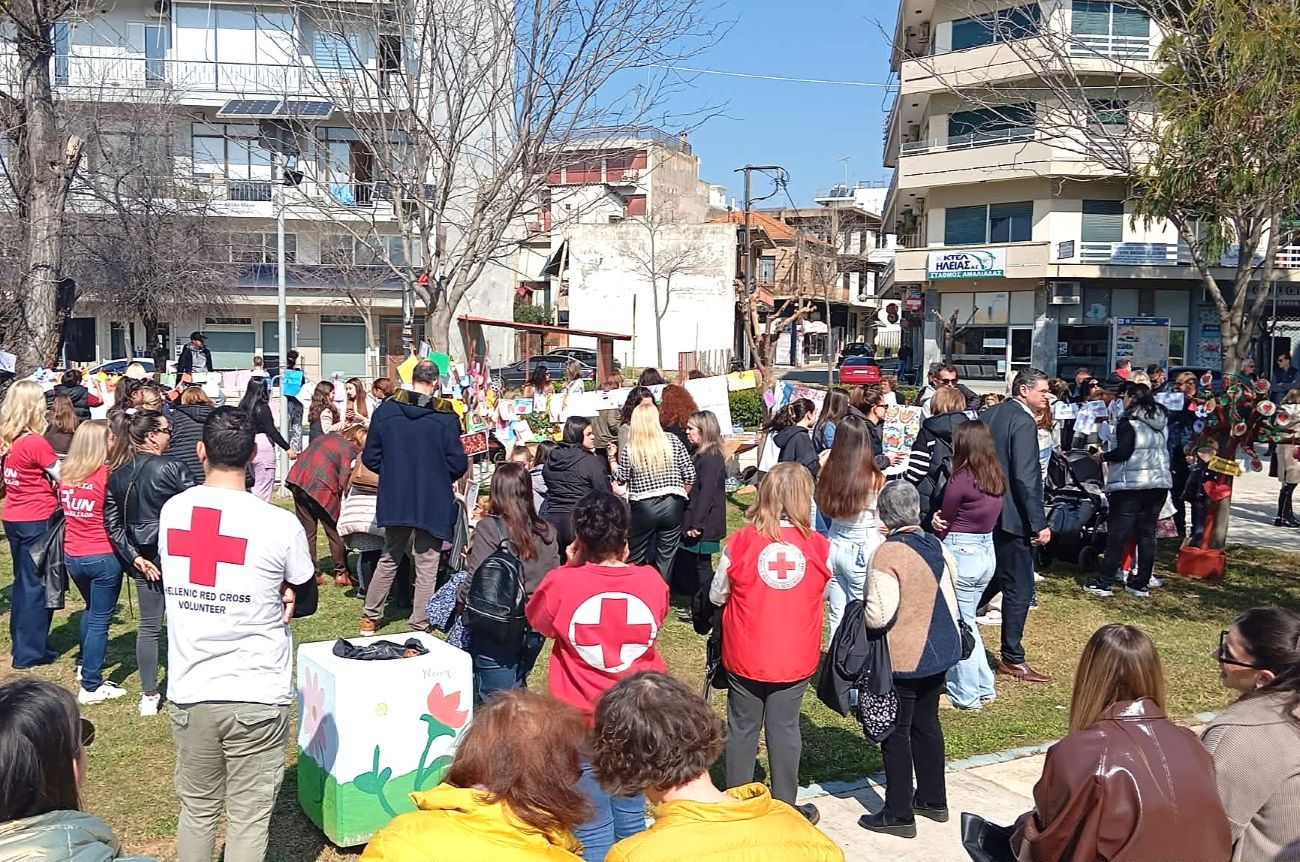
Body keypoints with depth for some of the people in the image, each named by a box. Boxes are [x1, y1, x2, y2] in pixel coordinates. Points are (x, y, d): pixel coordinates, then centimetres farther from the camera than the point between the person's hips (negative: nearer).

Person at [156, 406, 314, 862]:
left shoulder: (171, 511, -3)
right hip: (257, 697, -4)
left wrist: (265, 596, 2)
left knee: (197, 809, 21)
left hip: (189, 692, 4)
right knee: (249, 817, 8)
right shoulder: (280, 524, -15)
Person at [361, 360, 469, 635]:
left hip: (395, 501, 4)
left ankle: (370, 616, 32)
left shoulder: (385, 411, -5)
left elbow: (370, 457, 0)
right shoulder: (446, 419, -14)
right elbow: (458, 464, -11)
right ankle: (419, 627, 11)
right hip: (433, 504, -3)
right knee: (427, 566, 7)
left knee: (389, 558, 22)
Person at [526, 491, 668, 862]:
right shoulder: (652, 581, -11)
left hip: (581, 722, -2)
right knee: (631, 818, 19)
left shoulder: (561, 584, -18)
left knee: (592, 828, 9)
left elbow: (537, 620, 4)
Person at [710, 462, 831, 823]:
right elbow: (824, 594, 7)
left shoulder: (740, 542, -13)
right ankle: (784, 807, 22)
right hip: (796, 658, 1)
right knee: (784, 728, 12)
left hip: (745, 657, 0)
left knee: (742, 729, 13)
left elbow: (717, 595, 0)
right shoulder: (820, 546, -9)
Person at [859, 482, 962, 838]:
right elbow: (951, 597, 12)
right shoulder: (937, 547, 1)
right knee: (927, 722, 21)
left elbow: (879, 615, -24)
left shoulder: (888, 553, -21)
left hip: (902, 658, -7)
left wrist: (859, 612, -6)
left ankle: (899, 814, 15)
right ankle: (933, 799, 33)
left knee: (895, 733, 5)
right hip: (941, 650, 7)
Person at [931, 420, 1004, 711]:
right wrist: (942, 521, 0)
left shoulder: (961, 480, -18)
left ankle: (965, 695, 16)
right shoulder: (997, 478, 4)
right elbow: (990, 518, 9)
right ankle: (983, 687, 28)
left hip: (960, 554, -8)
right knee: (967, 621, 21)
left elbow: (944, 523, -8)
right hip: (987, 552, 8)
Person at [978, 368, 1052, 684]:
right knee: (1019, 588, 2)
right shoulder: (1023, 422, -16)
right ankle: (1013, 659, 9)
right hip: (1011, 516, -9)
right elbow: (1025, 479, -22)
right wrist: (1039, 524, -19)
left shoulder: (988, 415, 10)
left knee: (992, 579, 22)